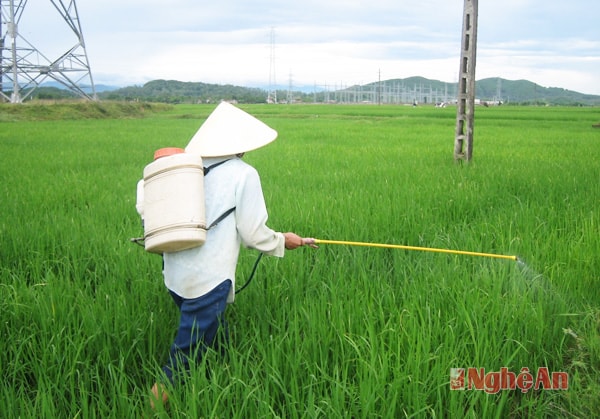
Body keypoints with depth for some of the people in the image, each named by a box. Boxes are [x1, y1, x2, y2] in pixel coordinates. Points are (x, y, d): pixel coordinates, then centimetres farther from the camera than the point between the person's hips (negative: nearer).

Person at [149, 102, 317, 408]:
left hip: (175, 276, 7)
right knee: (183, 360, 2)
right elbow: (253, 233, -6)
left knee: (217, 346, 23)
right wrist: (282, 241, 11)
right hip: (207, 282, -7)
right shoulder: (243, 174, -8)